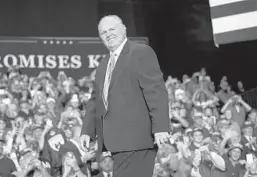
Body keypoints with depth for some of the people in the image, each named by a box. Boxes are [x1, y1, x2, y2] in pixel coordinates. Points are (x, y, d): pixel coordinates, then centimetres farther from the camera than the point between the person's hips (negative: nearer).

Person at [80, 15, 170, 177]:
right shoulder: (103, 66, 24)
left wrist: (160, 127, -20)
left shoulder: (142, 53, -3)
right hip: (117, 141, 8)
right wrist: (87, 131, 10)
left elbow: (156, 91, -11)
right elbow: (98, 102, 24)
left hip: (135, 138, -8)